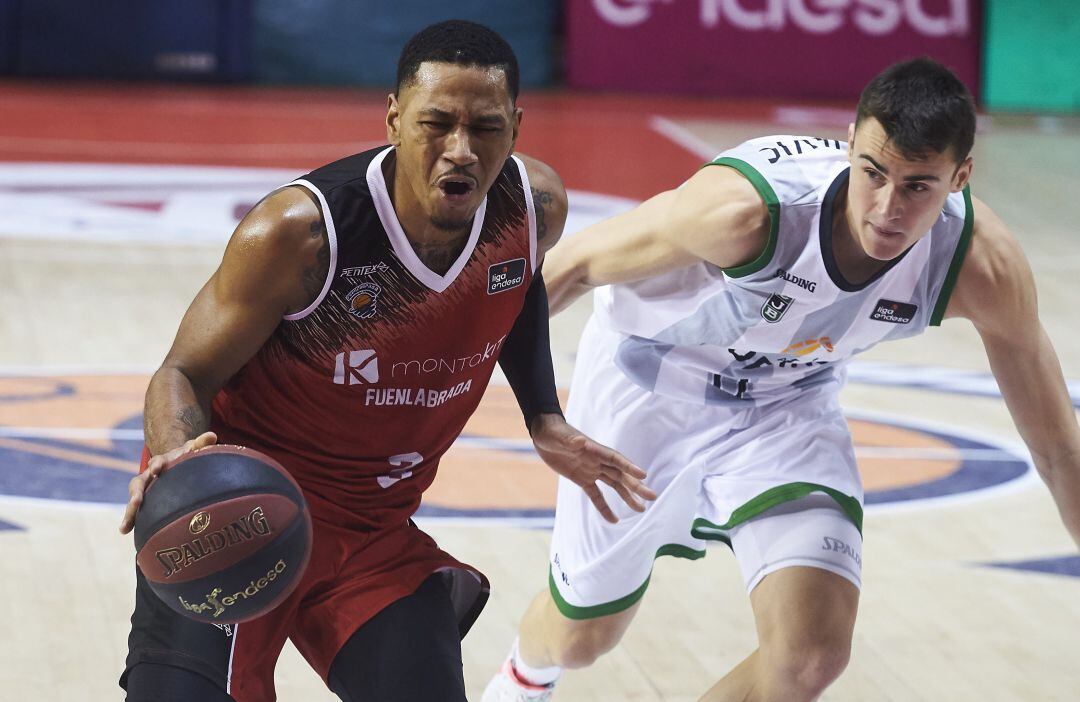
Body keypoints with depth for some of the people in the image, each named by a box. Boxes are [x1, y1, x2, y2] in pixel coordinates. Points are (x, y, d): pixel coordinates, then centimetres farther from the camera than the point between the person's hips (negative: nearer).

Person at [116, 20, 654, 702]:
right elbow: (184, 374, -16)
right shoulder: (297, 232, -27)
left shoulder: (536, 205, -11)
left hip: (377, 531, 5)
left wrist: (544, 420, 7)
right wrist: (178, 454, -38)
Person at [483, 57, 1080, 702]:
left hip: (787, 406, 2)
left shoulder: (984, 267, -29)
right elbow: (575, 266, -21)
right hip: (648, 382, -2)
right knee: (581, 636, 17)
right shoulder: (747, 208, -39)